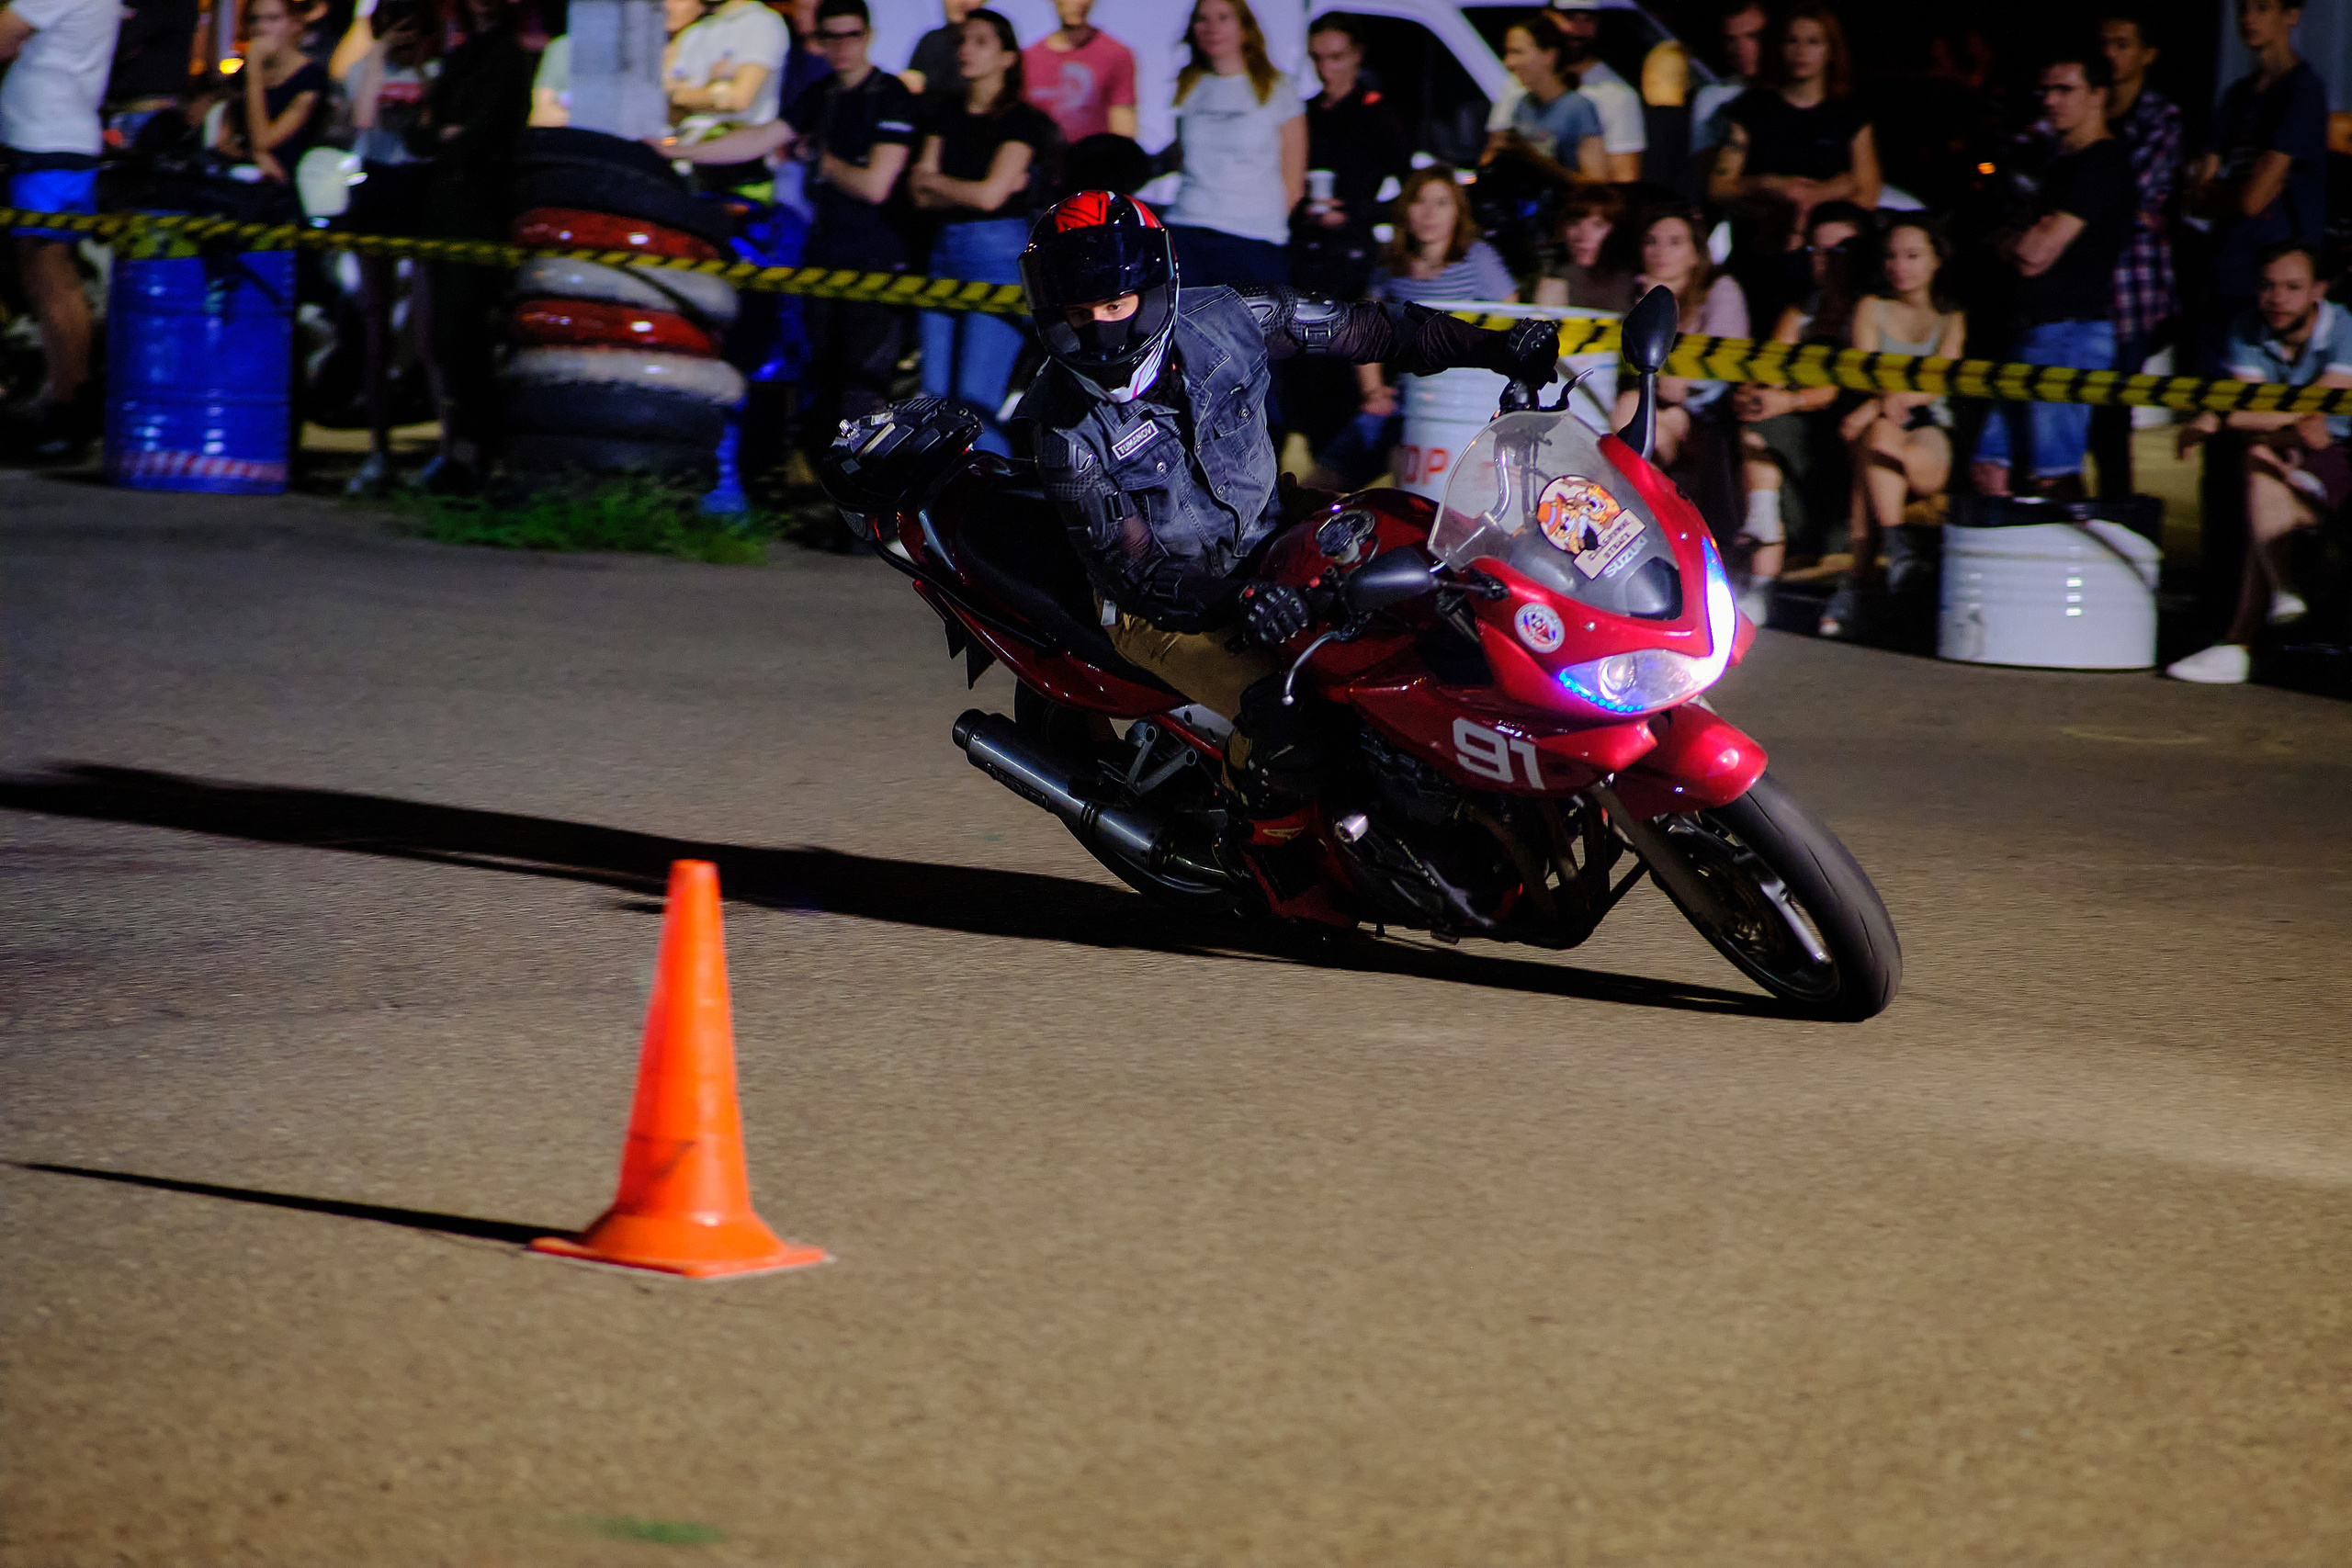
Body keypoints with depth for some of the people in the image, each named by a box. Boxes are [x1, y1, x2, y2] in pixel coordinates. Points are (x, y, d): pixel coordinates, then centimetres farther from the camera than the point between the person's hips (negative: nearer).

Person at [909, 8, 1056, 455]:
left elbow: (990, 195, -13)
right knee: (936, 398, 2)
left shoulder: (1021, 121, -3)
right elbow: (921, 196, 5)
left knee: (976, 401, -12)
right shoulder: (945, 119, 14)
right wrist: (974, 190, -7)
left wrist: (935, 180, 1)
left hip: (1000, 255, -6)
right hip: (946, 255, 6)